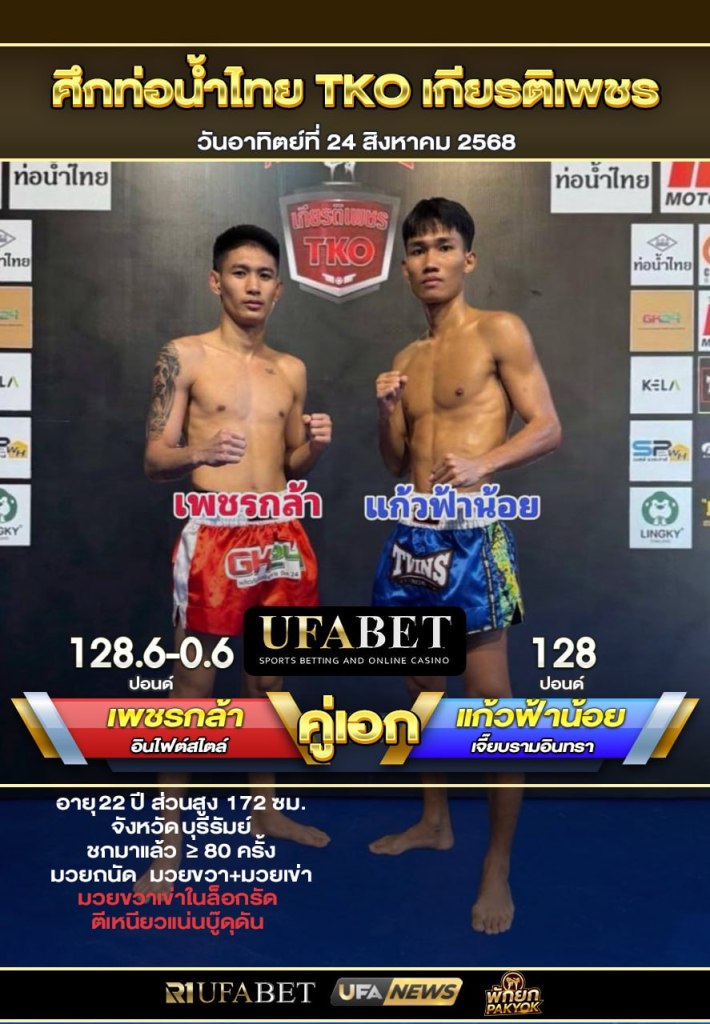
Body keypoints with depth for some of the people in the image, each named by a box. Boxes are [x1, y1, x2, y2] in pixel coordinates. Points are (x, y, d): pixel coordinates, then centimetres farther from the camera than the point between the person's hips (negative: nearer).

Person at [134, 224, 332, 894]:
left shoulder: (291, 370, 13)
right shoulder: (183, 356, -2)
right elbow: (153, 461, -5)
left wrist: (314, 445, -4)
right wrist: (199, 452, -26)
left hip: (281, 535, 5)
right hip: (214, 536, -5)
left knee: (267, 678, 14)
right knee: (193, 687, -1)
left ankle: (264, 809, 30)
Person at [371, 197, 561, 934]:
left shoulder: (501, 332, -2)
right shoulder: (407, 358, 16)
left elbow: (548, 429, -7)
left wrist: (483, 463, -24)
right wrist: (387, 411, -2)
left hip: (471, 538, -7)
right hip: (410, 537, 7)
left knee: (491, 703, -5)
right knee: (423, 687, 16)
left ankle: (498, 870, 6)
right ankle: (434, 821, 33)